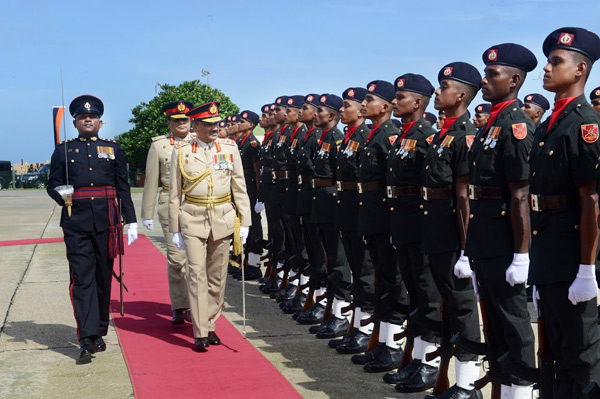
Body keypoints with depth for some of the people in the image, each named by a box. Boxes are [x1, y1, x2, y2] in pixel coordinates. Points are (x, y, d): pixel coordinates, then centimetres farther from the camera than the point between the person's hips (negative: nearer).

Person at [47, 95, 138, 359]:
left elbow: (123, 187, 9)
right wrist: (61, 196, -12)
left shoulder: (113, 148, 11)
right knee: (82, 277, -8)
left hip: (106, 220, 2)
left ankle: (100, 332, 20)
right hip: (76, 222, -1)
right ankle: (87, 339, -12)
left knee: (104, 276, 8)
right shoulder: (63, 150, 9)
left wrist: (131, 221, 4)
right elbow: (52, 185, 10)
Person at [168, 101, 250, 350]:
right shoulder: (182, 152, 1)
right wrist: (175, 229, 3)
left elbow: (239, 187, 7)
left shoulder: (230, 148, 5)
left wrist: (244, 222, 3)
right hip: (193, 219, -2)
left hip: (223, 219, 2)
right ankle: (199, 333, -6)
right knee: (197, 273, -9)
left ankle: (210, 326, 19)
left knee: (217, 275, 7)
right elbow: (175, 194, 5)